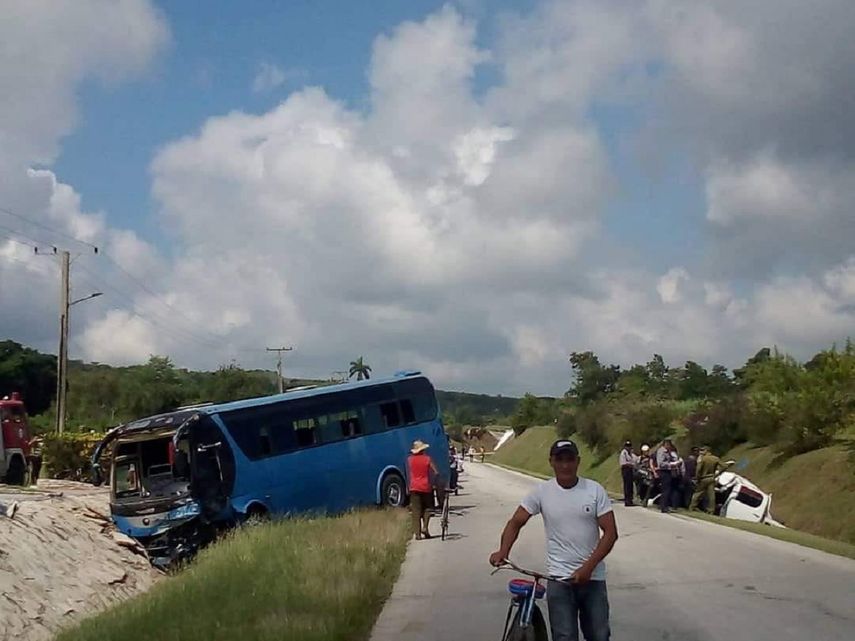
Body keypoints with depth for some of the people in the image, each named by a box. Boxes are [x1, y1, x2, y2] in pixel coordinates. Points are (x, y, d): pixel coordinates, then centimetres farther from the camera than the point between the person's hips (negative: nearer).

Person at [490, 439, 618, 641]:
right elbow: (516, 523, 2)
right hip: (559, 579, -1)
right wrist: (503, 551, -17)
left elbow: (610, 532, -6)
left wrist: (588, 567, -16)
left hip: (593, 578, 1)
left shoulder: (595, 490, -5)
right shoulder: (542, 492, -3)